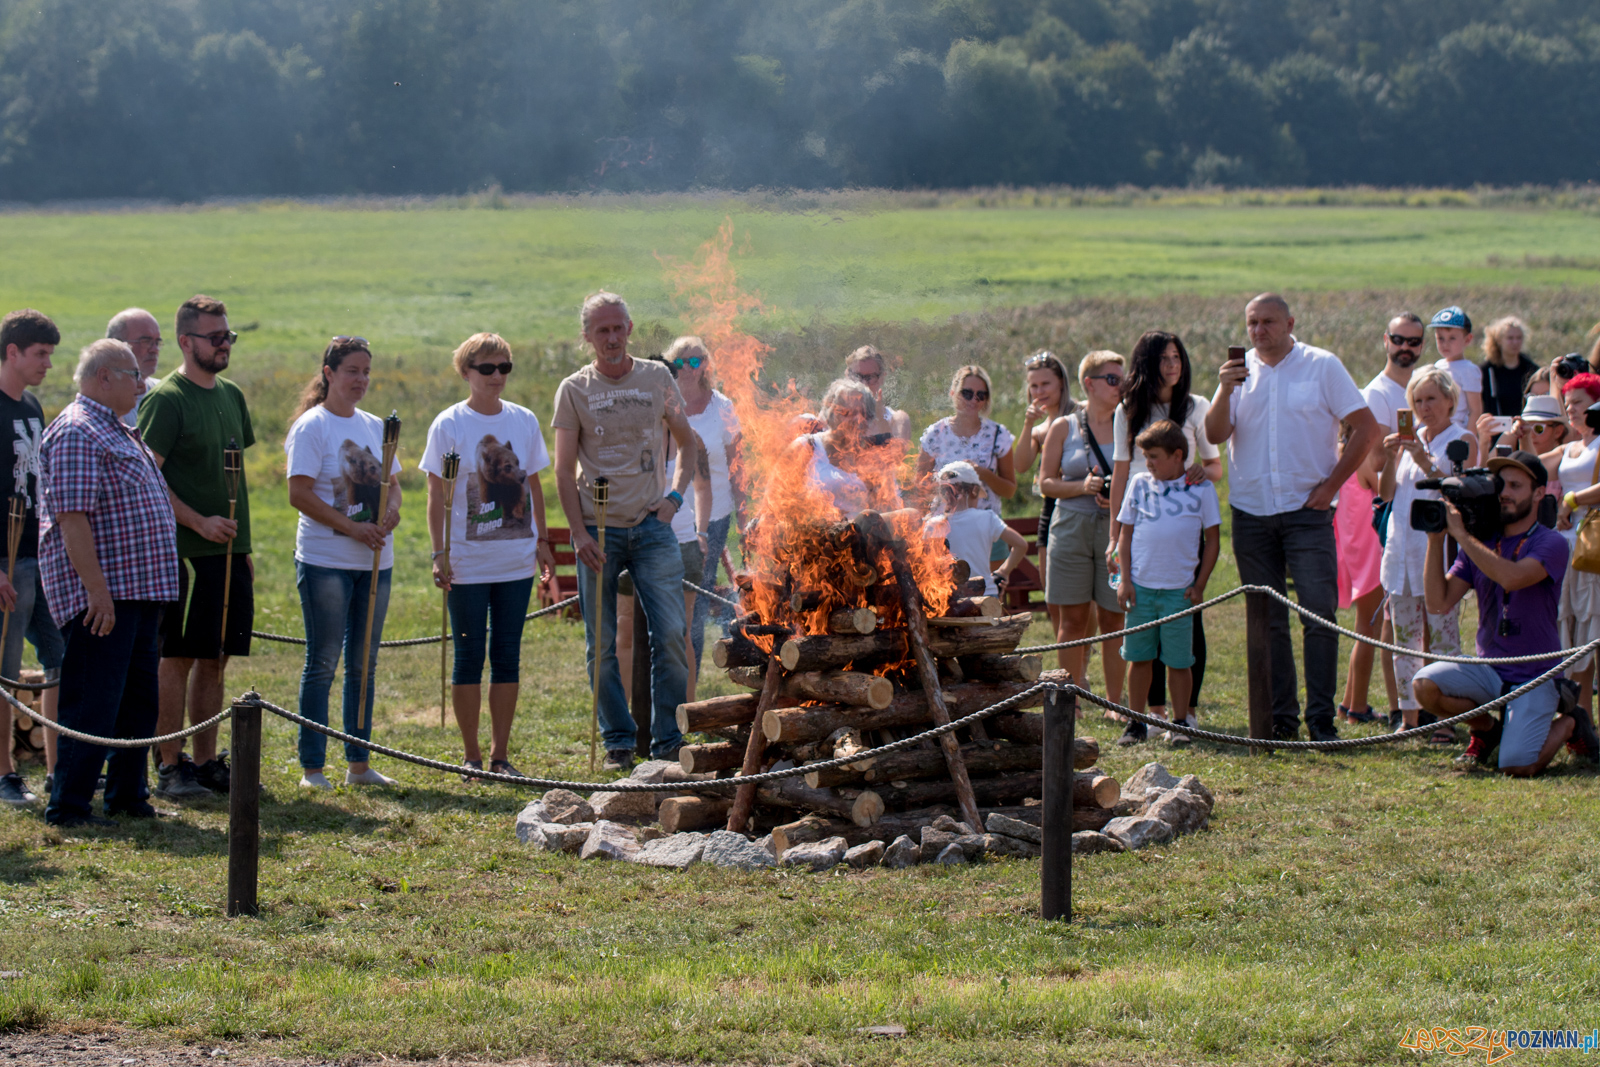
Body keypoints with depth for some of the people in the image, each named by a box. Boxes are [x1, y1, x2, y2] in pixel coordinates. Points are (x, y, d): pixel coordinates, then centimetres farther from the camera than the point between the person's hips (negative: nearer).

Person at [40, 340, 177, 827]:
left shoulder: (117, 432, 19)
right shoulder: (76, 432, -14)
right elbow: (72, 517, -21)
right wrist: (97, 590, -25)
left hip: (139, 593, 10)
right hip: (102, 596, -10)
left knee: (138, 700, 15)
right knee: (93, 703, -8)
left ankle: (128, 795, 24)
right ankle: (69, 805, -4)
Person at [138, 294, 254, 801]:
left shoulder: (232, 396, 15)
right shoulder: (165, 399, -9)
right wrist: (199, 522, -19)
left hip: (229, 551, 7)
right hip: (185, 551, -7)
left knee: (214, 659, 10)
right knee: (178, 659, -3)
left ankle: (206, 762, 15)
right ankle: (170, 767, 1)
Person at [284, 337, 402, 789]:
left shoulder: (374, 426, 13)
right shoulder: (312, 426, -7)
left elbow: (391, 482, 18)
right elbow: (300, 494, -14)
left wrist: (392, 510, -6)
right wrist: (351, 528, -20)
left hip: (374, 561, 6)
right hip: (325, 560, -6)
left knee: (364, 664, 10)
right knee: (322, 663, -4)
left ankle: (359, 763, 17)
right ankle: (312, 767, 1)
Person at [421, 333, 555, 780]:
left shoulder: (524, 421, 6)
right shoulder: (448, 425, -4)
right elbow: (437, 495, -3)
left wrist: (542, 541, 12)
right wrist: (439, 554, -8)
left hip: (516, 560, 3)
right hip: (468, 563, -3)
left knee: (507, 655, 6)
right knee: (469, 656, 1)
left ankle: (501, 754, 13)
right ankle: (472, 756, 9)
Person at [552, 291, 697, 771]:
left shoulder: (657, 378, 6)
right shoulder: (574, 390, 2)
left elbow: (688, 443, 17)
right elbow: (563, 469, 1)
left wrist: (674, 496, 2)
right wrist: (579, 533, -9)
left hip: (651, 526, 1)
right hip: (598, 530, -1)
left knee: (671, 633, -7)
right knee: (602, 646, 2)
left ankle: (668, 740, 3)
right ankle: (618, 742, 14)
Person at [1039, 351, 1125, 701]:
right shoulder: (1064, 428, 5)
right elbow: (1046, 482, 4)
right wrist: (1083, 487, -12)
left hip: (1116, 529, 0)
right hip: (1072, 528, 0)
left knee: (1113, 617, 0)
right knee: (1073, 619, 1)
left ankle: (1113, 701, 7)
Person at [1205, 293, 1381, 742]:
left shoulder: (1322, 366, 0)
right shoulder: (1240, 371, 9)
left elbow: (1367, 428, 0)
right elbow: (1216, 435, 0)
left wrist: (1331, 484, -5)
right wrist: (1226, 391, -17)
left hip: (1306, 508, -3)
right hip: (1250, 512, 3)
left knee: (1319, 611, -10)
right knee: (1267, 619, 6)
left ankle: (1321, 717, -7)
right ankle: (1280, 717, 12)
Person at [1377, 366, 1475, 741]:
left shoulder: (1462, 442, 1)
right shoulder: (1409, 439, 16)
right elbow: (1386, 494, 11)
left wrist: (1426, 463, -20)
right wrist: (1390, 459, -4)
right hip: (1403, 550, 6)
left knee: (1442, 636, -7)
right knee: (1404, 638, 6)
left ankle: (1445, 721, -6)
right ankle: (1408, 718, 12)